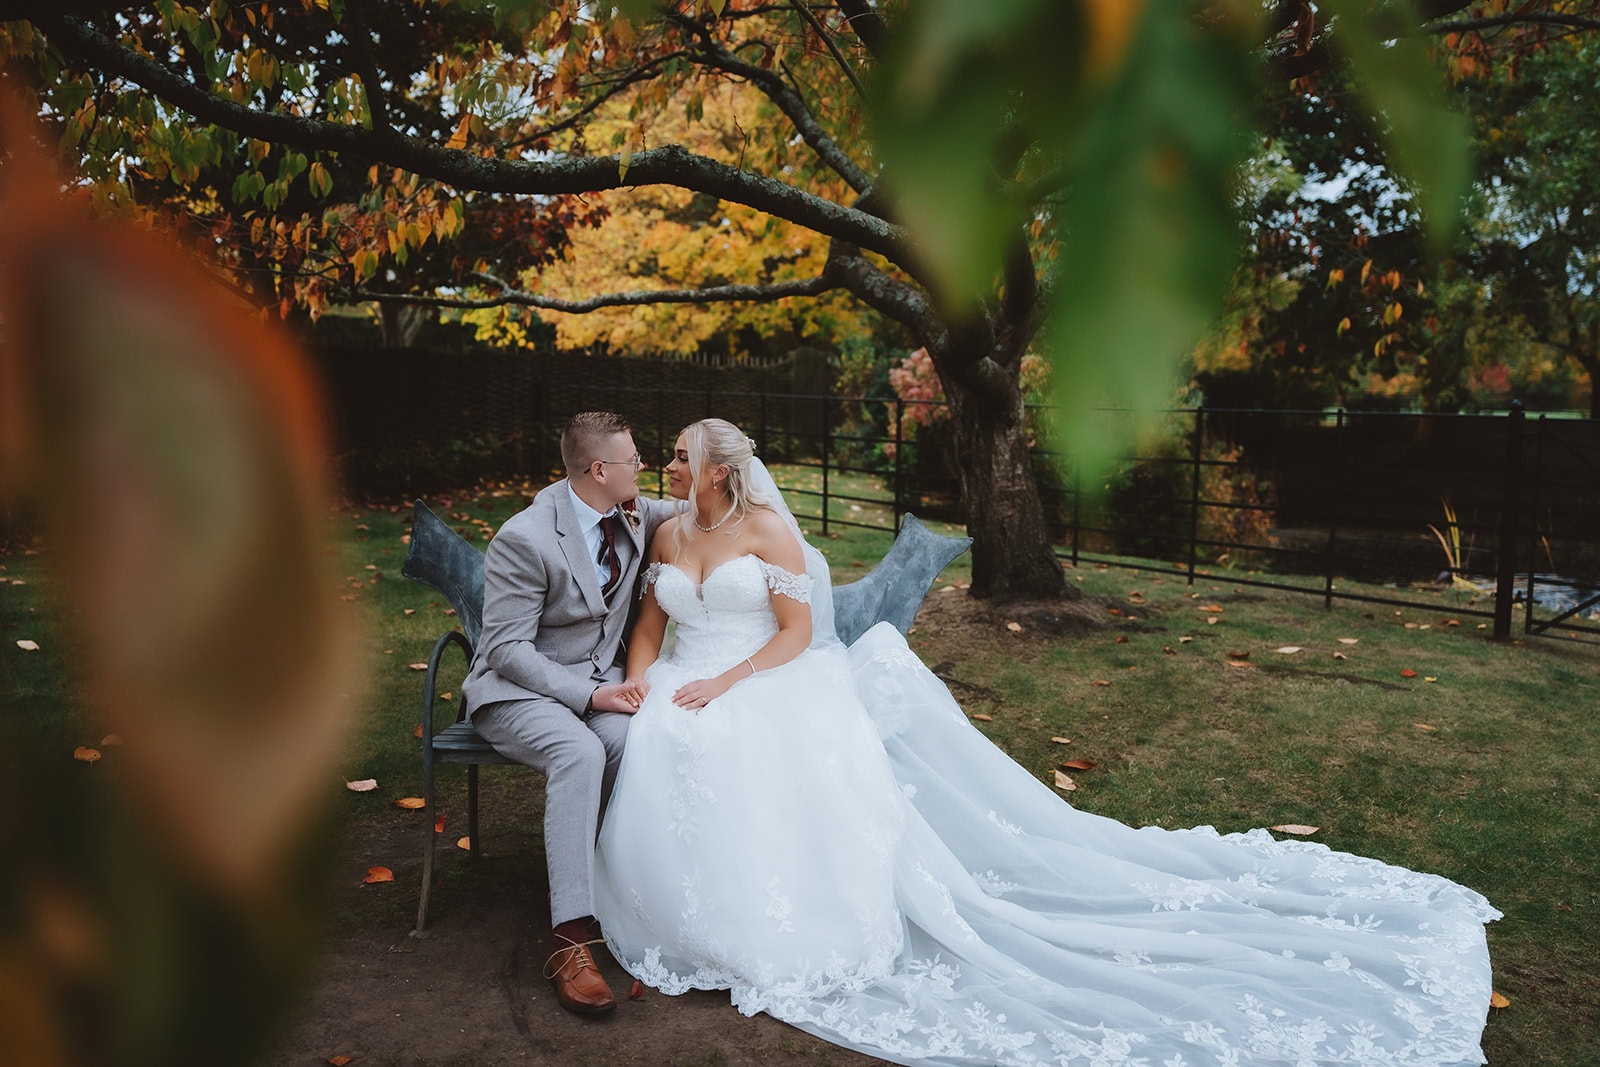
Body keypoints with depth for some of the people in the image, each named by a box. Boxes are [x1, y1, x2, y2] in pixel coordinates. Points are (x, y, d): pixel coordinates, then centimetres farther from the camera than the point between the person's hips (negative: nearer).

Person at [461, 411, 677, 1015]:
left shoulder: (634, 514, 2)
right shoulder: (523, 539, -19)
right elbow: (507, 648, -18)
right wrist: (587, 695, -24)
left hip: (597, 679, 5)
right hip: (519, 688, -5)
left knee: (630, 740, -31)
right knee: (579, 753, -36)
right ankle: (572, 939, -33)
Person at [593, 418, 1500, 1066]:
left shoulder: (767, 529, -4)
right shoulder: (667, 537, 14)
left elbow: (796, 633, -7)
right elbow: (650, 626, 16)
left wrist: (725, 680, -16)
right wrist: (636, 685, -2)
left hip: (763, 688, -6)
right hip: (680, 701, 6)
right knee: (667, 771, -19)